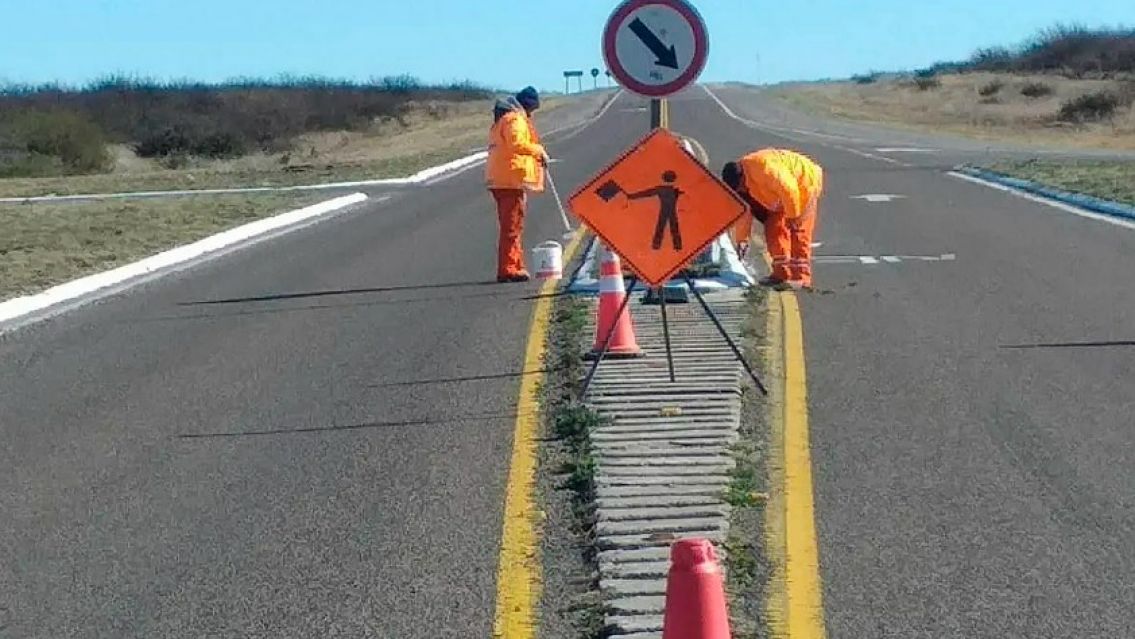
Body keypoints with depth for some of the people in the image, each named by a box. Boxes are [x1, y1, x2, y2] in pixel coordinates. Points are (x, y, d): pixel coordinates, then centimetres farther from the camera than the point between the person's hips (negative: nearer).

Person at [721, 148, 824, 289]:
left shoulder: (765, 167, -36)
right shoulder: (738, 179, -7)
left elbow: (789, 189, -34)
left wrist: (793, 215, -24)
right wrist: (742, 238, 3)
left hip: (804, 183, -9)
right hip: (783, 194, 9)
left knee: (798, 231, -13)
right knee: (774, 227, 2)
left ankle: (801, 277, -14)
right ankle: (781, 273, 6)